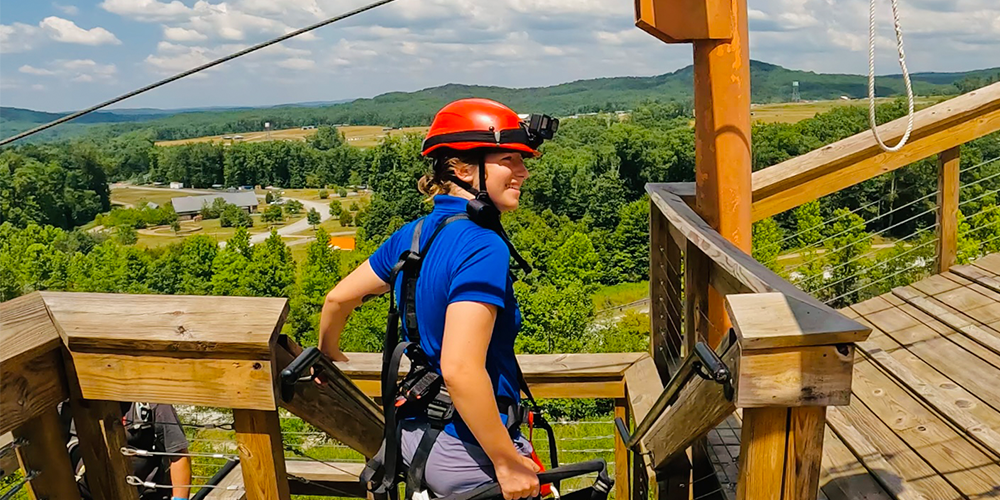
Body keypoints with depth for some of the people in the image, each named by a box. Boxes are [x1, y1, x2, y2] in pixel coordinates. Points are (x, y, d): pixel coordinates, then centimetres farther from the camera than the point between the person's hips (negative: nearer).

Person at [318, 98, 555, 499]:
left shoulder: (414, 234, 2)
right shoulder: (483, 248, -23)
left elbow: (338, 298, 12)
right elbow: (460, 370, -31)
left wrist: (327, 354, 31)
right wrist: (507, 462, -22)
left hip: (415, 434, 8)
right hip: (467, 451, -8)